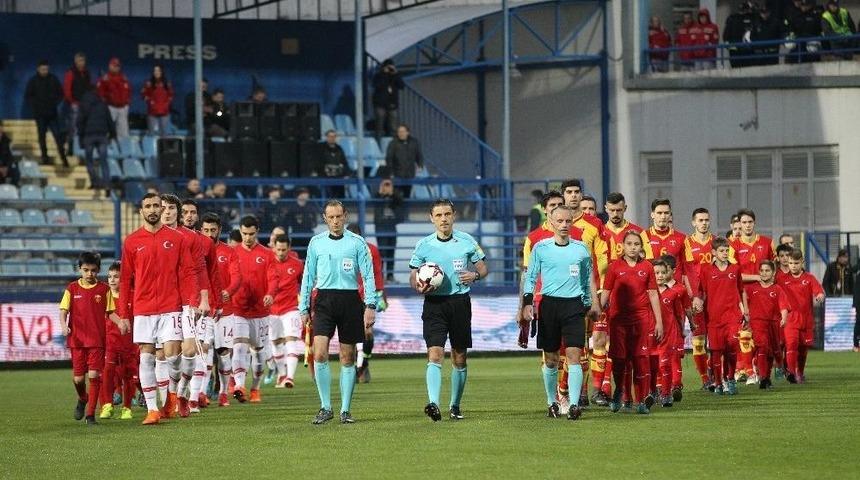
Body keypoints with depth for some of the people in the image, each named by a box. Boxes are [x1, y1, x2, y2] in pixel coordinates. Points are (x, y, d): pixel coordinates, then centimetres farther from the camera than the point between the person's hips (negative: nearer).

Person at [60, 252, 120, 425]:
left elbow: (109, 311, 7)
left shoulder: (104, 289, 3)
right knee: (78, 377, 3)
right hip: (77, 339, 1)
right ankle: (82, 399, 37)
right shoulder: (72, 289, 3)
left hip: (97, 339, -1)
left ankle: (91, 414, -2)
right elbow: (64, 310, 1)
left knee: (94, 375, -10)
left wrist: (119, 322, -12)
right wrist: (64, 325, -18)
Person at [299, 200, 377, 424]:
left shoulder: (357, 243, 3)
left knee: (348, 357, 4)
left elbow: (368, 275, 2)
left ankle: (345, 410, 12)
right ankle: (325, 408, -4)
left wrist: (370, 306, -7)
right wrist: (303, 308, 9)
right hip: (324, 301, 1)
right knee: (320, 353, -13)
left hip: (350, 300, -1)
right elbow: (308, 276, 13)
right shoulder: (316, 242, 8)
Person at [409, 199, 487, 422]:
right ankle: (433, 404, -26)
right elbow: (413, 277, 8)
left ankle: (455, 405, 23)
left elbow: (483, 268, 10)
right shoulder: (424, 245, 2)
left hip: (460, 301, 1)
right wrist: (418, 286, -15)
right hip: (434, 303, -1)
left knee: (459, 358, 8)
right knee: (435, 354, -16)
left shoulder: (467, 241, 2)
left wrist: (475, 275, -13)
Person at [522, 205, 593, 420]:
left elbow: (587, 279, 18)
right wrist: (527, 302, -4)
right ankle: (552, 403, 19)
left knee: (574, 354, -12)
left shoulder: (581, 249, 7)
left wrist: (588, 304, 18)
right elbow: (530, 277, 7)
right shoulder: (541, 248, 4)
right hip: (549, 304, 0)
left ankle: (574, 404, -14)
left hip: (574, 305, 0)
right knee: (550, 359, 6)